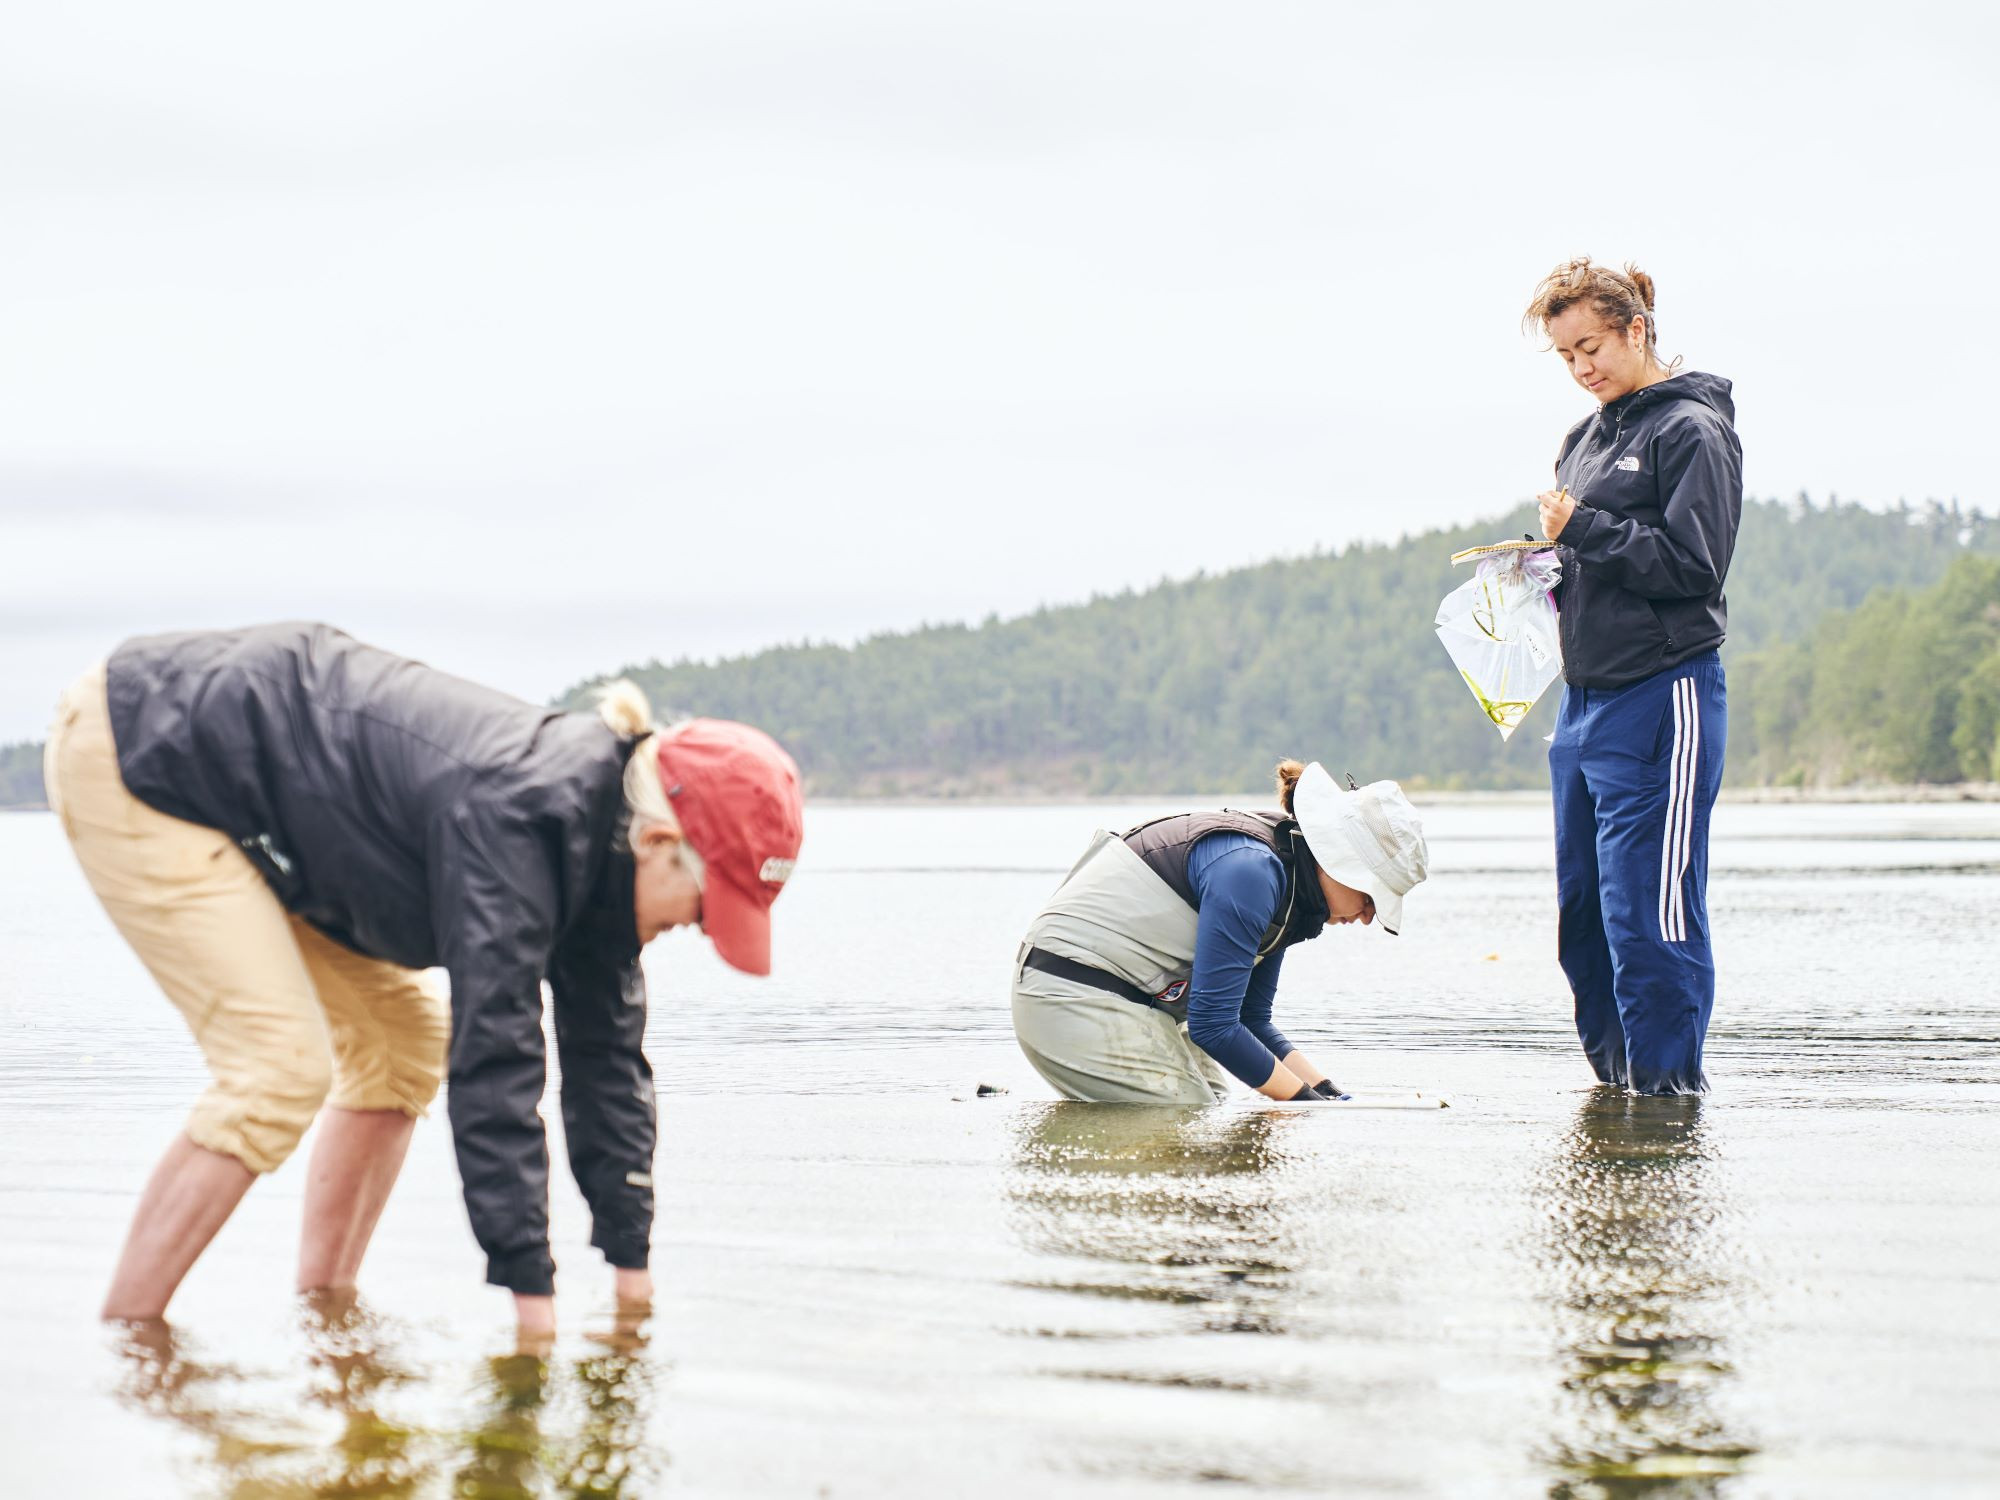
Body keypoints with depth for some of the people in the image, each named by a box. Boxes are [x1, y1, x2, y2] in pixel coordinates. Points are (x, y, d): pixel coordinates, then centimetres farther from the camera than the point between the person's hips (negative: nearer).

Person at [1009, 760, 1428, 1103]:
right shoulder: (1249, 870, -22)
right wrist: (1305, 1099, -14)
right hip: (1077, 993, -11)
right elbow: (1213, 1026, -23)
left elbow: (1252, 1023, 14)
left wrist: (1328, 1091, 2)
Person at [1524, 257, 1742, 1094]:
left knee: (1647, 907, -8)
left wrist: (1580, 531, -15)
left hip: (1662, 700, -8)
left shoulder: (1691, 430, -7)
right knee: (1583, 903, 10)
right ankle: (1613, 1066, 20)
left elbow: (1692, 564, -15)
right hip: (1585, 699, 8)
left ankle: (1668, 1078, 0)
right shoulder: (1588, 438, 17)